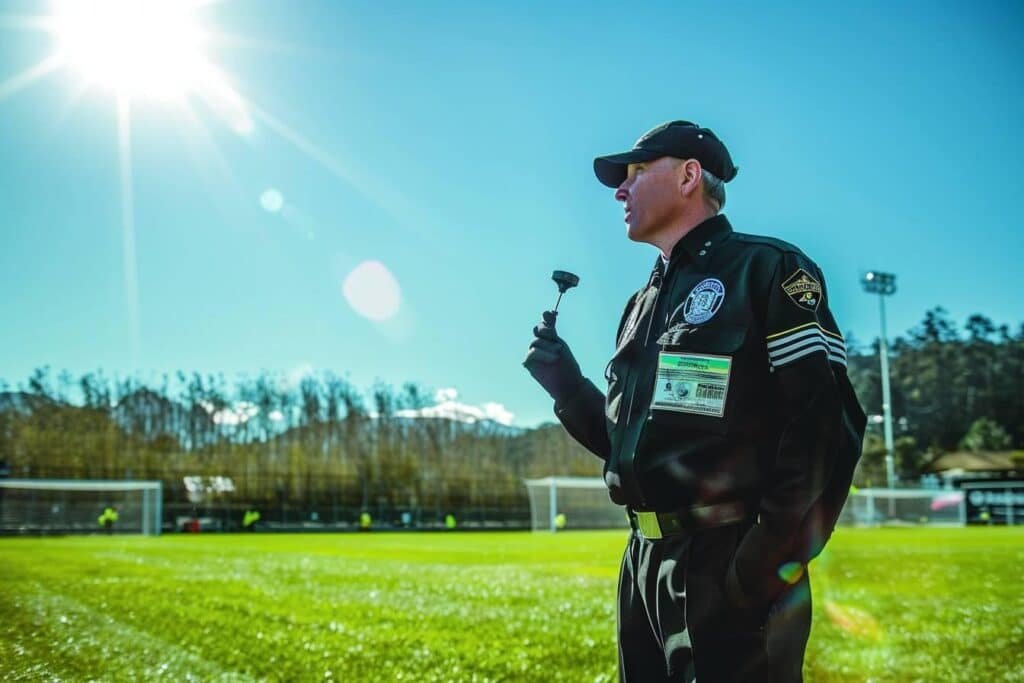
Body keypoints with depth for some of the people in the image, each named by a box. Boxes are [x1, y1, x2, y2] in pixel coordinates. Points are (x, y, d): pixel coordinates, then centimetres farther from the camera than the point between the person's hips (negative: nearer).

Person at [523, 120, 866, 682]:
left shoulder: (767, 271, -7)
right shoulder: (643, 304, 18)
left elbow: (826, 430, -16)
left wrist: (764, 571, -21)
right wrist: (565, 385, 5)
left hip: (732, 571, -8)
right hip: (642, 564, 8)